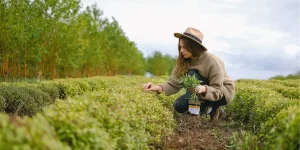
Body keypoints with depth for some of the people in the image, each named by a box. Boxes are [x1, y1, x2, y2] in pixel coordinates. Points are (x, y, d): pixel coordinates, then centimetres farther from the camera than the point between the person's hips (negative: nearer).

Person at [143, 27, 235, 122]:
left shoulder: (212, 61, -28)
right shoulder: (184, 61, -12)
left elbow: (217, 91, -27)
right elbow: (174, 83, -16)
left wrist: (204, 89, -49)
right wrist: (159, 88, -36)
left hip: (223, 92, -6)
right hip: (203, 92, 6)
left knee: (192, 75, -28)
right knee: (179, 106, -13)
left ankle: (213, 108, -18)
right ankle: (210, 108, 4)